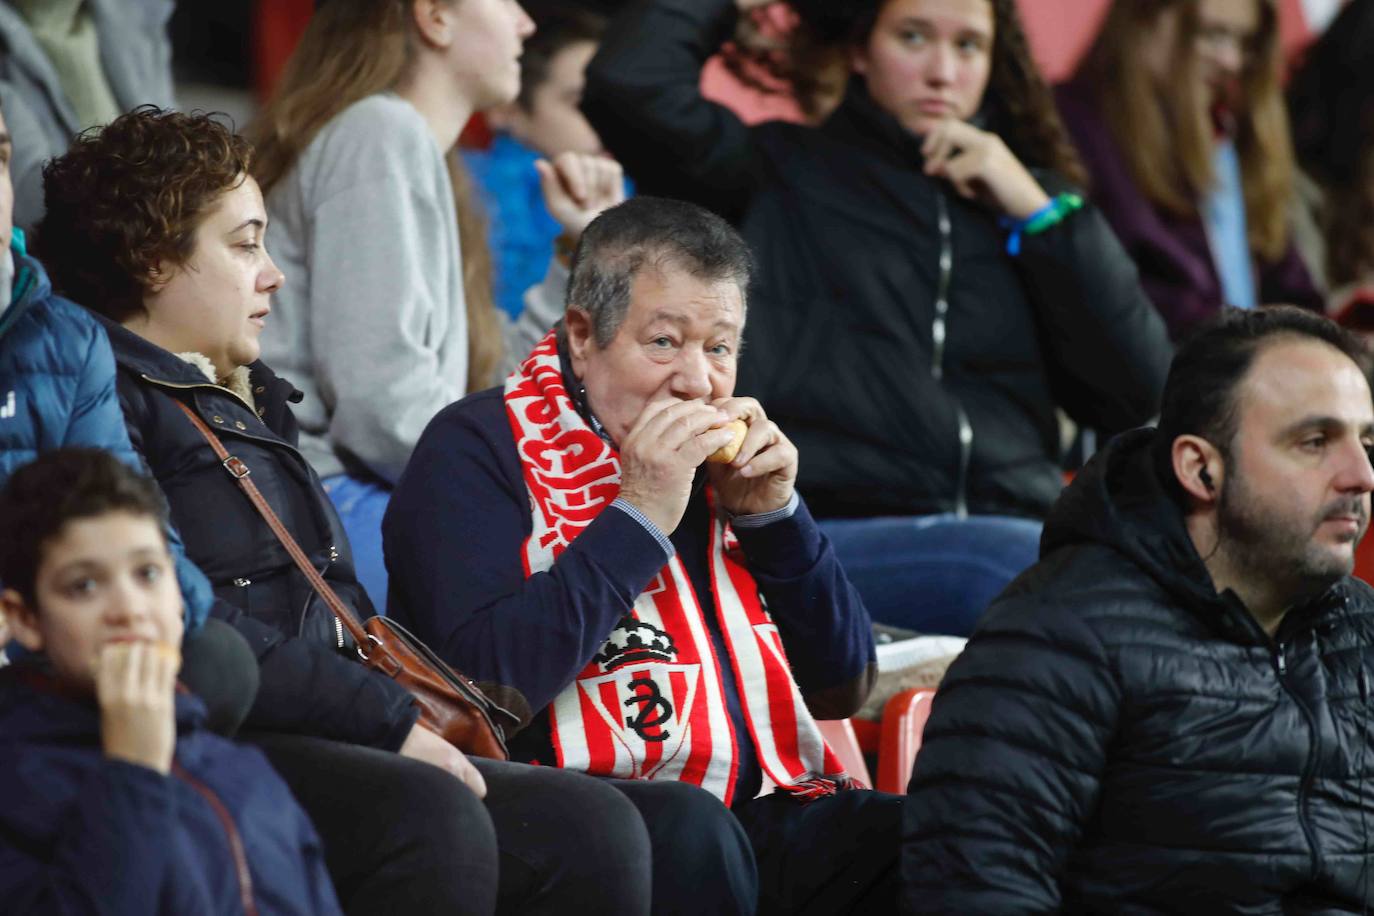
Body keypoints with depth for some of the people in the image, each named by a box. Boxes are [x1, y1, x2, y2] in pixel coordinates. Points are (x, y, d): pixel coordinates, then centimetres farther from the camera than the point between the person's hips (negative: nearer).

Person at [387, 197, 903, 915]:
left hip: (758, 809, 5)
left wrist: (772, 513, 4)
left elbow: (842, 688, 18)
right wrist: (639, 518, -14)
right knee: (686, 831, -36)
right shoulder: (478, 447, -1)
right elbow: (486, 683, -17)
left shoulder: (719, 461, 18)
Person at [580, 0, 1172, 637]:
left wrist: (1038, 212, 8)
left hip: (1013, 534, 4)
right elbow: (629, 83, -3)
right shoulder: (781, 173, 15)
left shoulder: (1020, 198, 24)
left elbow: (1134, 397, 12)